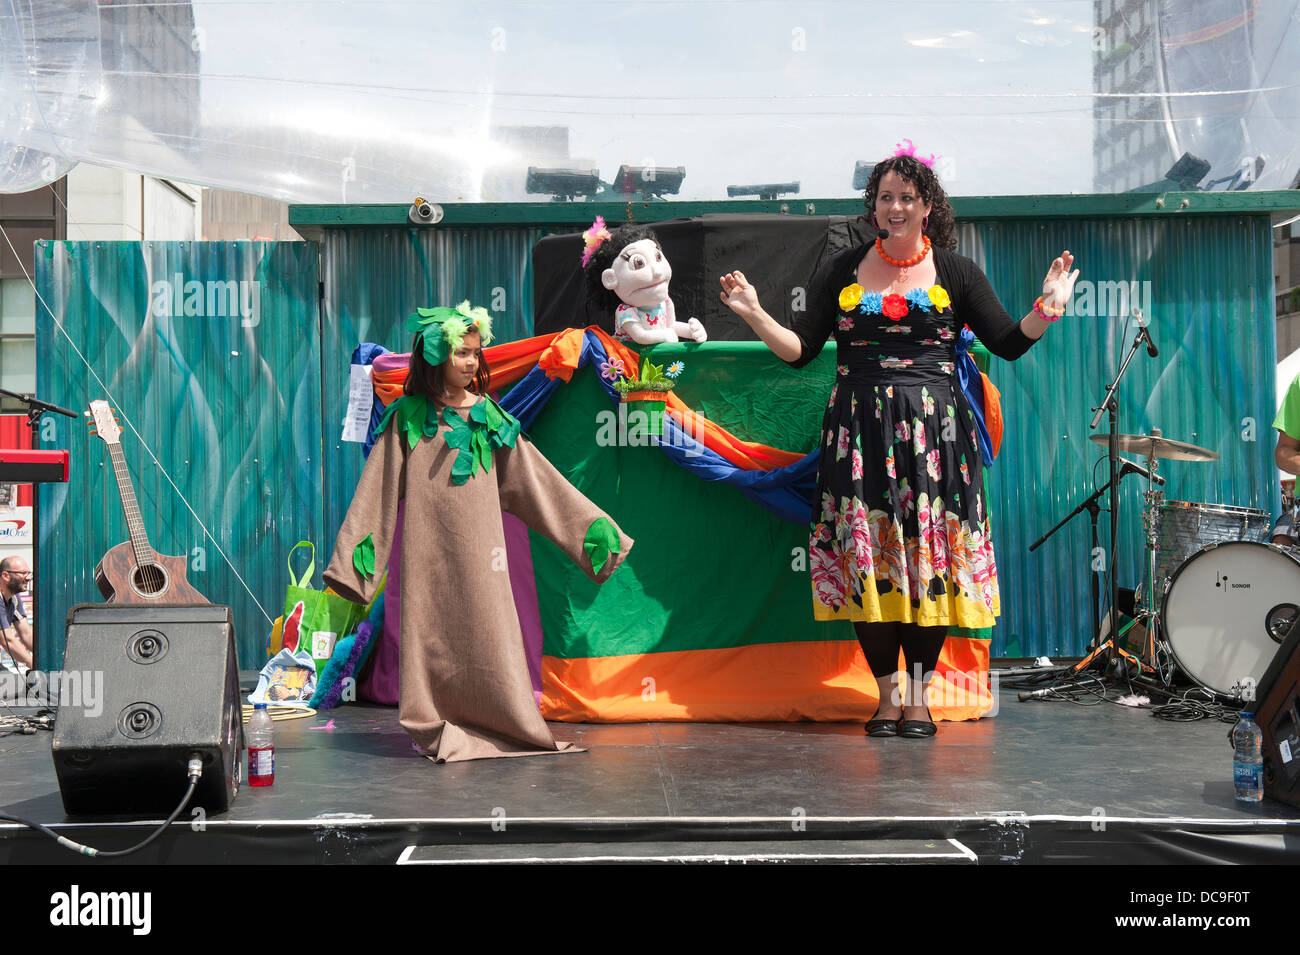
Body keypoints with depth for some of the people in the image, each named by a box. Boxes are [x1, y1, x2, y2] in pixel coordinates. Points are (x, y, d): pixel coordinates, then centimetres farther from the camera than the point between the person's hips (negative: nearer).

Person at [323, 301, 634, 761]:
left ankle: (490, 726, 11)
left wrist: (592, 523, 8)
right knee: (433, 630, 1)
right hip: (429, 546, -2)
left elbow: (534, 479, 10)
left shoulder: (489, 416, 8)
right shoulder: (409, 417, 2)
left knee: (486, 630, 0)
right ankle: (437, 729, 12)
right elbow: (378, 488, 2)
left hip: (478, 545, 2)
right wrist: (355, 551, -3)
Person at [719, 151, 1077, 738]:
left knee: (930, 556, -1)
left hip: (934, 431, -1)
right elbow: (800, 350, 6)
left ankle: (919, 696, 11)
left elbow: (1009, 343, 5)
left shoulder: (955, 272, 7)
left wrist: (1048, 307, -10)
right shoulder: (842, 271, 10)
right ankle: (887, 695, 12)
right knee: (867, 559, -1)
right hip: (861, 433, 1)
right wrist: (754, 314, -7)